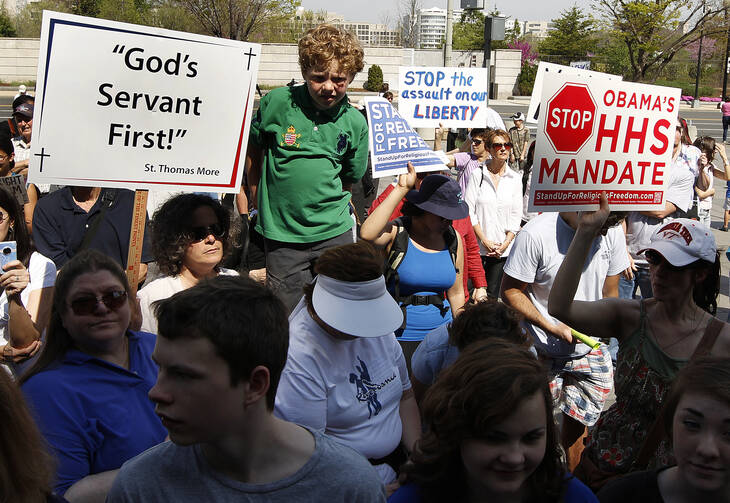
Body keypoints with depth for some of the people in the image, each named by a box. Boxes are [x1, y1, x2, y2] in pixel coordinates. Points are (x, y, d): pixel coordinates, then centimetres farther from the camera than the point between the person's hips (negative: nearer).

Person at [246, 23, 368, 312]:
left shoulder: (355, 123, -1)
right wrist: (260, 196, 8)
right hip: (281, 233, -1)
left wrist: (325, 207, 3)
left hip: (334, 233, 1)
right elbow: (252, 148, 8)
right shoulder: (277, 103, -7)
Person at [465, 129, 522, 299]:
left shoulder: (515, 179, 7)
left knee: (492, 295, 6)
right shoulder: (477, 175, -2)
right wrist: (485, 241, -10)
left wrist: (505, 244, -6)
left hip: (503, 248, 2)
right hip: (477, 247, -2)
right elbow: (468, 211, -5)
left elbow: (516, 216, 5)